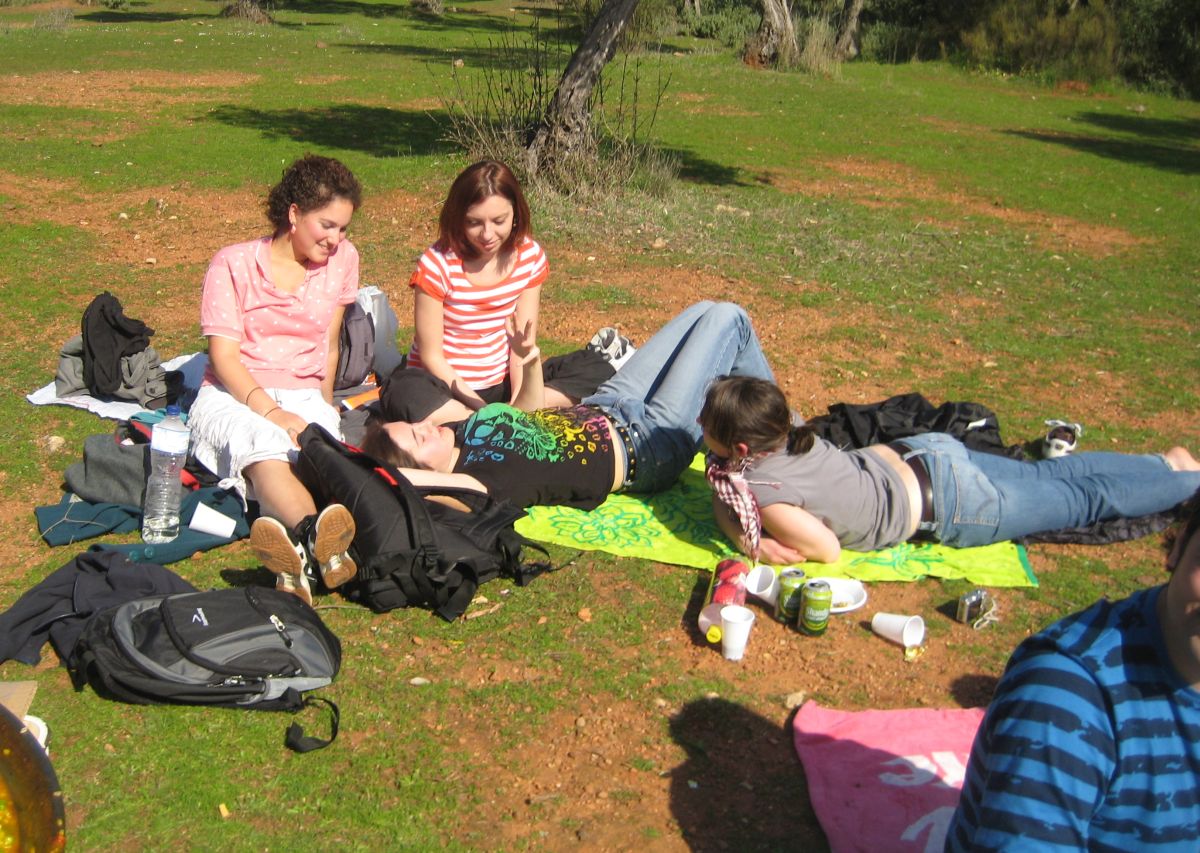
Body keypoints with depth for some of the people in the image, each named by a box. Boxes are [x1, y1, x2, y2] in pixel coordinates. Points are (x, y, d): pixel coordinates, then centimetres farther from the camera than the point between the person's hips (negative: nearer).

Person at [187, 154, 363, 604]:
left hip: (304, 396, 3)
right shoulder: (234, 263, 0)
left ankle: (298, 555, -67)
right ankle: (316, 538, -70)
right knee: (262, 442, -40)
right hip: (232, 396, -2)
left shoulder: (342, 259, 11)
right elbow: (224, 356, -9)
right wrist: (275, 413, -23)